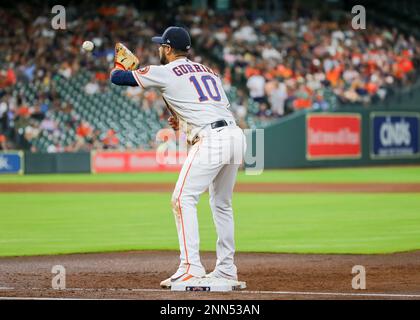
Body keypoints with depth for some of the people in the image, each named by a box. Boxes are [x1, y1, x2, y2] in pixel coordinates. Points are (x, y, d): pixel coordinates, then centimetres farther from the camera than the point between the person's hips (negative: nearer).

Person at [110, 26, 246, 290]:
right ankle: (227, 270, 21)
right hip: (236, 136, 8)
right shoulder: (207, 71, 26)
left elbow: (117, 77, 14)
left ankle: (192, 268, -15)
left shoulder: (164, 72, 6)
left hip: (210, 140, -8)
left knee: (184, 199, -6)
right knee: (222, 204, 18)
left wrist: (118, 67, 37)